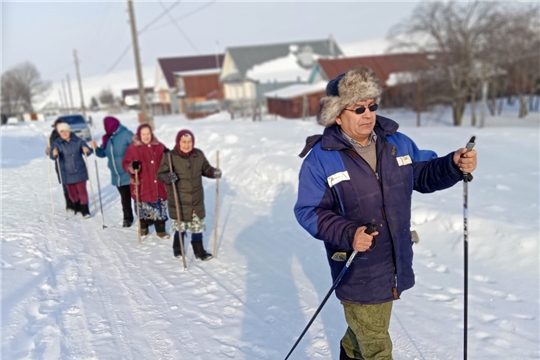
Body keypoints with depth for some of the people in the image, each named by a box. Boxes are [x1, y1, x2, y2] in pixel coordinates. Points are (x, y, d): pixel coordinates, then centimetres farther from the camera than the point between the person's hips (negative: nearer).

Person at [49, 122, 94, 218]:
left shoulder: (78, 141, -6)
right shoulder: (56, 143, -6)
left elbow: (87, 152, -2)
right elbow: (52, 156, -17)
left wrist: (87, 150, -26)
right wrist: (54, 154, -41)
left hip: (80, 171, -1)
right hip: (67, 173, 1)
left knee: (82, 190, 0)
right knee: (72, 192, 12)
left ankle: (85, 210, 9)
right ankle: (77, 207, 34)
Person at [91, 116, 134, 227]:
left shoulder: (126, 134, -14)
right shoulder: (107, 138, 8)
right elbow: (103, 153, 16)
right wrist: (96, 148, -3)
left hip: (129, 173, -6)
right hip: (117, 175, 7)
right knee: (124, 198, 16)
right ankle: (127, 218, 27)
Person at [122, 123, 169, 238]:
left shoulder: (159, 146, 4)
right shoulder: (133, 148, -4)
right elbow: (125, 164, -4)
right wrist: (132, 167, -24)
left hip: (158, 184, 2)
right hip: (142, 185, -2)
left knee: (160, 207, 9)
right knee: (143, 207, 9)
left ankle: (160, 229, 22)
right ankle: (143, 227, 31)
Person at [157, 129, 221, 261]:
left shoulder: (199, 155, -2)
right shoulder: (170, 156, -14)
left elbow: (205, 168, 12)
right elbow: (161, 174, -14)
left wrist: (214, 172, -9)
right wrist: (168, 177, -36)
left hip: (197, 199, 4)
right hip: (179, 201, -3)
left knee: (197, 226, 12)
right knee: (180, 225, 10)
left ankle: (199, 250, 26)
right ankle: (178, 248, 35)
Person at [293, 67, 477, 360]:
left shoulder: (397, 143, 1)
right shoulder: (320, 159, -14)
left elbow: (424, 174, 11)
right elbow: (308, 212, -13)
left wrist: (453, 165, -11)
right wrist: (347, 234, -28)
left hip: (395, 265, 6)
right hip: (357, 272, -5)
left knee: (365, 329, 27)